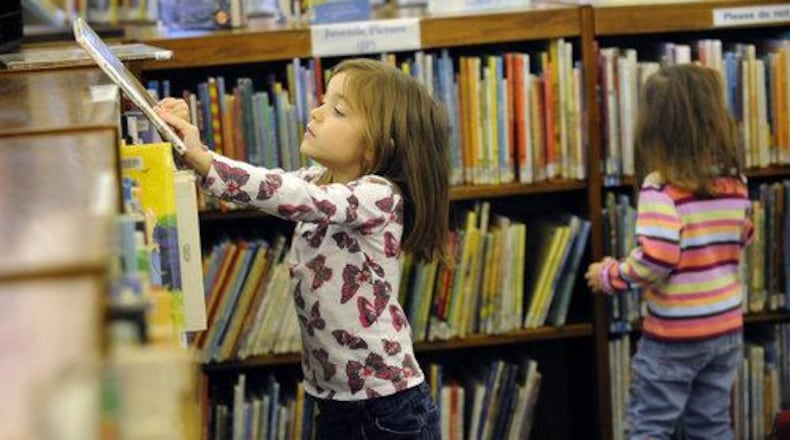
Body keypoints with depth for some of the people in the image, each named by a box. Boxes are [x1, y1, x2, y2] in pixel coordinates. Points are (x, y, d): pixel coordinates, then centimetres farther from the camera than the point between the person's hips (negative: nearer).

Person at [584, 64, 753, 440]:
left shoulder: (661, 187, -19)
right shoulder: (735, 183, 0)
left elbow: (656, 258, -27)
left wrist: (608, 275, -11)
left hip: (674, 335, -6)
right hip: (727, 328, 6)